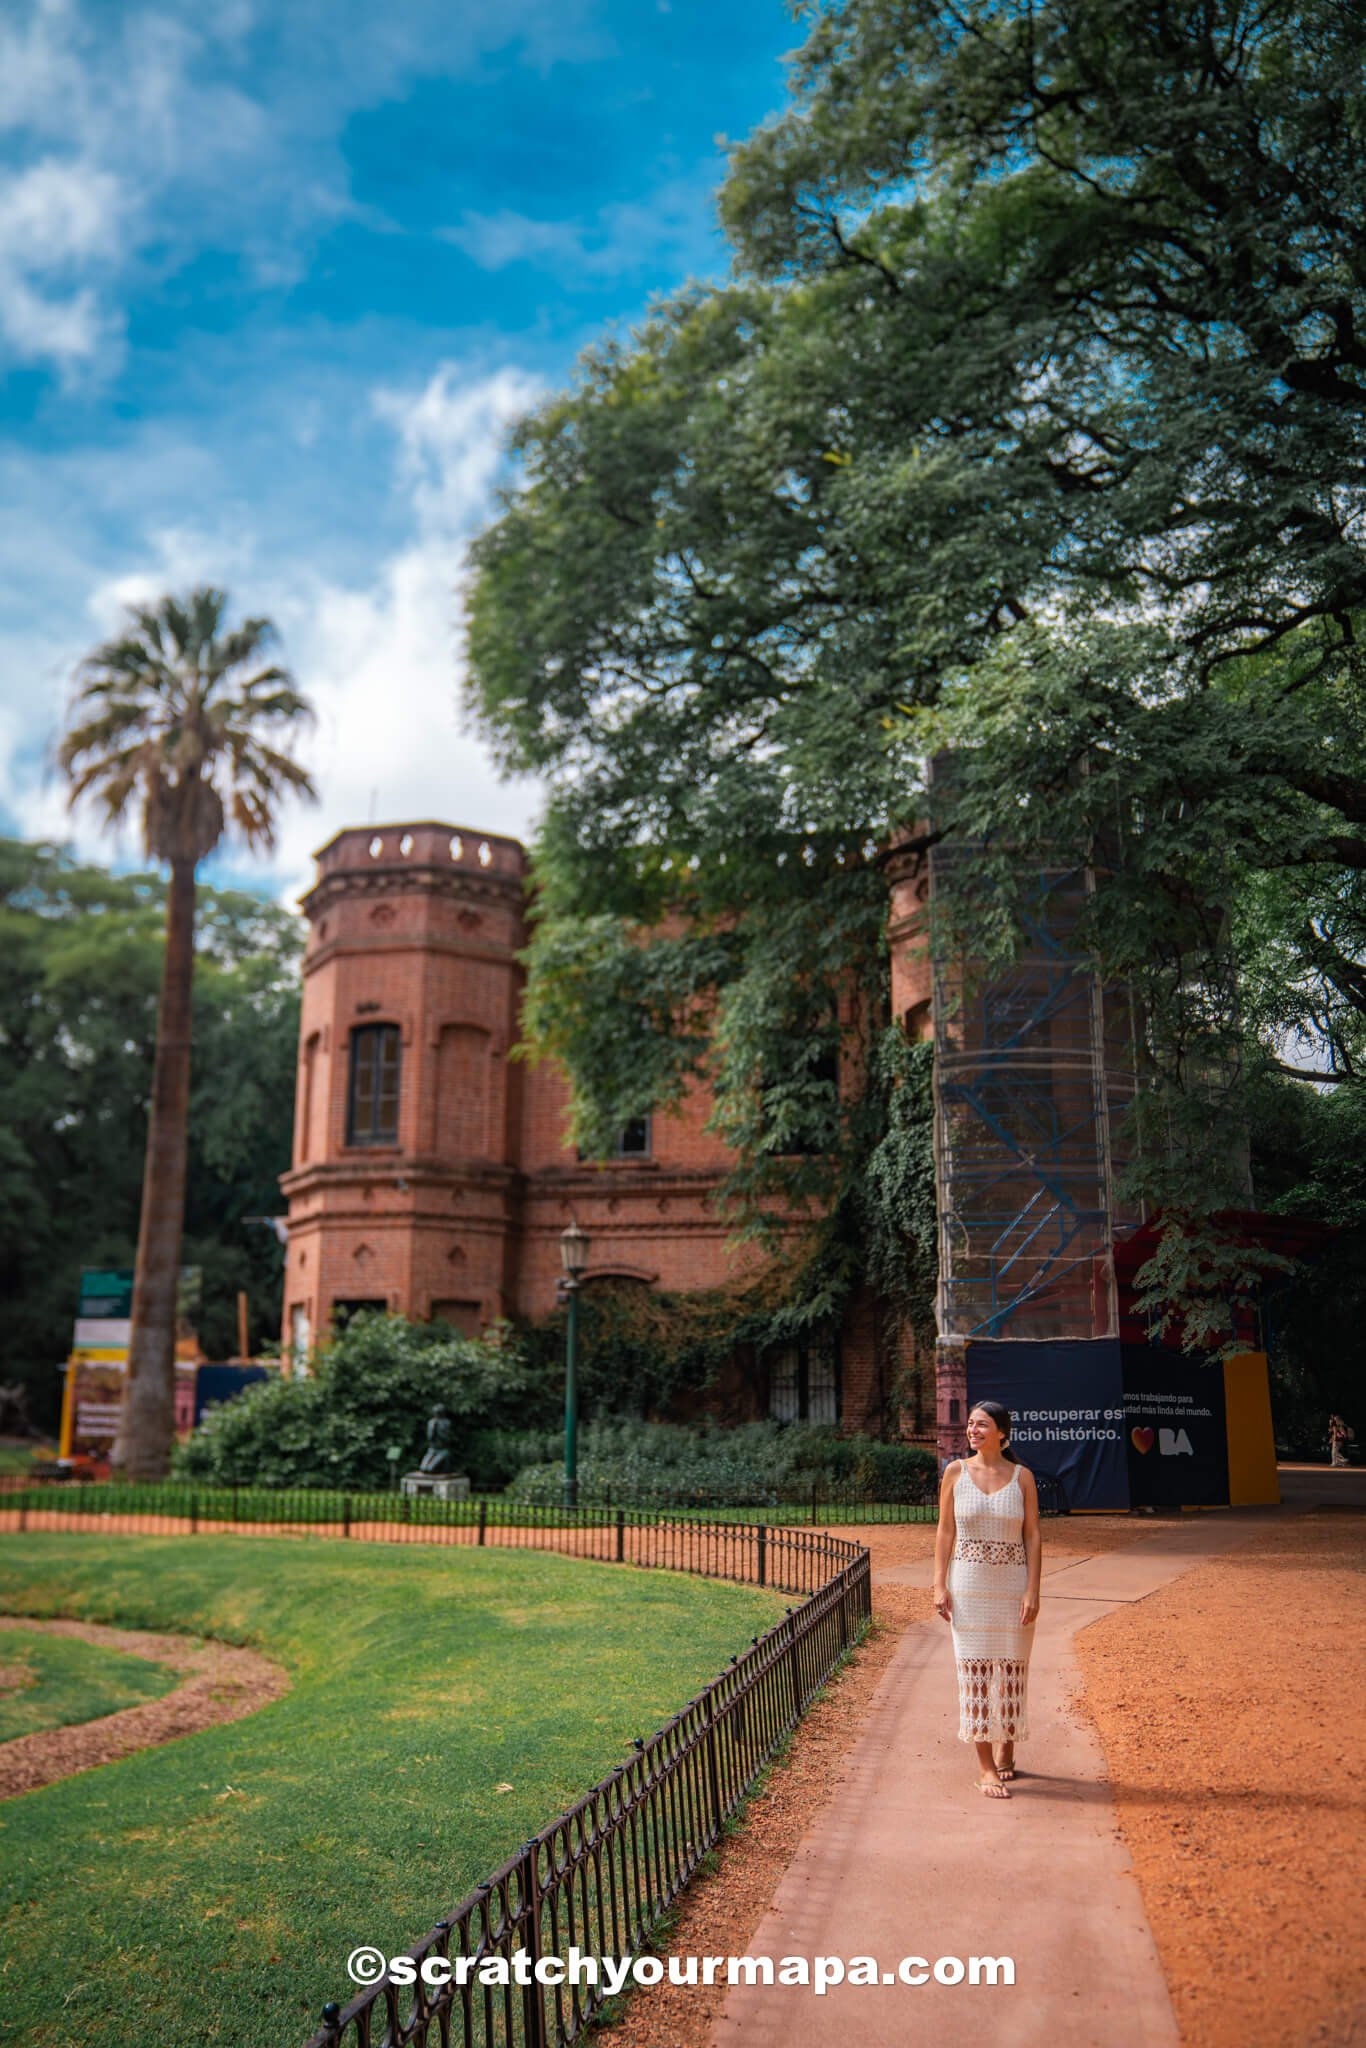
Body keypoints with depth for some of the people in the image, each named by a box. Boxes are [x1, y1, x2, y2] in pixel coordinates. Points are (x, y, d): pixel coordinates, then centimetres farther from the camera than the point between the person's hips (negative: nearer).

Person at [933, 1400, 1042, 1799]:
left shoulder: (1022, 1477, 0)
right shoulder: (955, 1472, 0)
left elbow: (1033, 1537, 0)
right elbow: (945, 1531, 2)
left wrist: (1032, 1591, -8)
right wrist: (940, 1585, -4)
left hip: (1013, 1585, 0)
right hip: (968, 1586, 0)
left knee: (1012, 1670, 7)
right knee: (975, 1671, -1)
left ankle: (1005, 1753, 27)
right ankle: (986, 1767, 5)